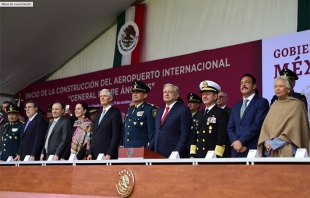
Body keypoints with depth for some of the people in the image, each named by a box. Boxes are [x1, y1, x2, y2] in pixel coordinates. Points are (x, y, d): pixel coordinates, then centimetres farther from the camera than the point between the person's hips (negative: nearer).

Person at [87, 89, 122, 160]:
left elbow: (116, 136, -11)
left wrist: (109, 154, -17)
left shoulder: (115, 113, -5)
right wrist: (90, 153, 10)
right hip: (95, 154, 7)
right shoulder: (99, 115, 19)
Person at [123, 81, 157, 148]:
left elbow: (152, 132, -10)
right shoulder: (130, 110, 20)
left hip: (142, 148, -7)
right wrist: (123, 146, 15)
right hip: (127, 149, 7)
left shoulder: (150, 109, -4)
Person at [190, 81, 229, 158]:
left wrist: (217, 156, -18)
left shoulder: (221, 113, -4)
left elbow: (222, 136, -12)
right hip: (199, 156, 7)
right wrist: (192, 155, 11)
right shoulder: (200, 114, 18)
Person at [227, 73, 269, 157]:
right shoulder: (236, 106, 20)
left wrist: (241, 141, -12)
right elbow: (230, 128, 13)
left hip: (253, 150, -5)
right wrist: (235, 142, -7)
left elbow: (257, 125, -11)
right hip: (236, 151, 6)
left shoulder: (262, 102, 1)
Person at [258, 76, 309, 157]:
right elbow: (266, 126, 11)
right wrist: (266, 142, -8)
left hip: (287, 151, -5)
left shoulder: (296, 104, -2)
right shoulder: (274, 105, 16)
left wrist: (274, 143, -14)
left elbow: (293, 129, -11)